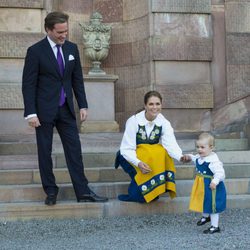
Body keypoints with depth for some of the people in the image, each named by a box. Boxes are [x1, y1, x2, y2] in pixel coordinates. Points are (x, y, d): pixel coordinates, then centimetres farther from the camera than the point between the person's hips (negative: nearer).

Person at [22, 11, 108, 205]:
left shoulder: (72, 48, 5)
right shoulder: (36, 51, -9)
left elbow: (77, 79, 11)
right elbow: (28, 84, -9)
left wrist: (83, 105, 5)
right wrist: (31, 113, -14)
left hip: (66, 109, 4)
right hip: (45, 110, -4)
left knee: (74, 150, 2)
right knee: (45, 151, 5)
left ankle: (83, 192, 5)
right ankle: (51, 191, 17)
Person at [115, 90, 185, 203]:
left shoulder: (164, 123, -10)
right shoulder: (134, 121, -19)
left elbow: (171, 144, -23)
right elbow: (126, 149, -22)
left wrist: (180, 157, -45)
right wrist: (138, 163, -41)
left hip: (154, 157, 3)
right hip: (130, 156, -3)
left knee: (163, 153, -28)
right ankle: (135, 193, -18)